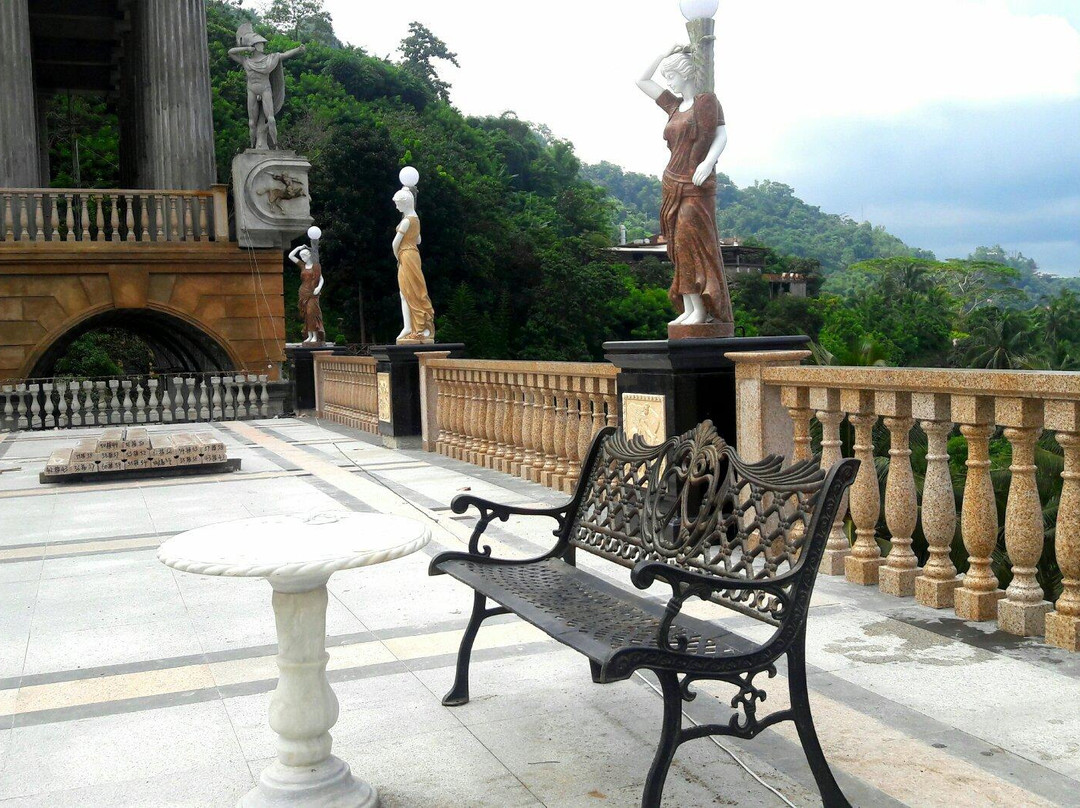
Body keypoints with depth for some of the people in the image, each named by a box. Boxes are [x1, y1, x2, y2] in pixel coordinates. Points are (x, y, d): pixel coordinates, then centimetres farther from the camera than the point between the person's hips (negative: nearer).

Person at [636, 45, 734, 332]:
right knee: (680, 248, 2)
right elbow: (641, 80, 26)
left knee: (691, 243, -16)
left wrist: (708, 161, -26)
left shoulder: (706, 101, 0)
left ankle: (701, 310, -16)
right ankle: (688, 309, 3)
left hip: (697, 185, -7)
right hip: (673, 184, 7)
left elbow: (721, 135, -9)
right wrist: (666, 52, 18)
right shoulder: (674, 105, 19)